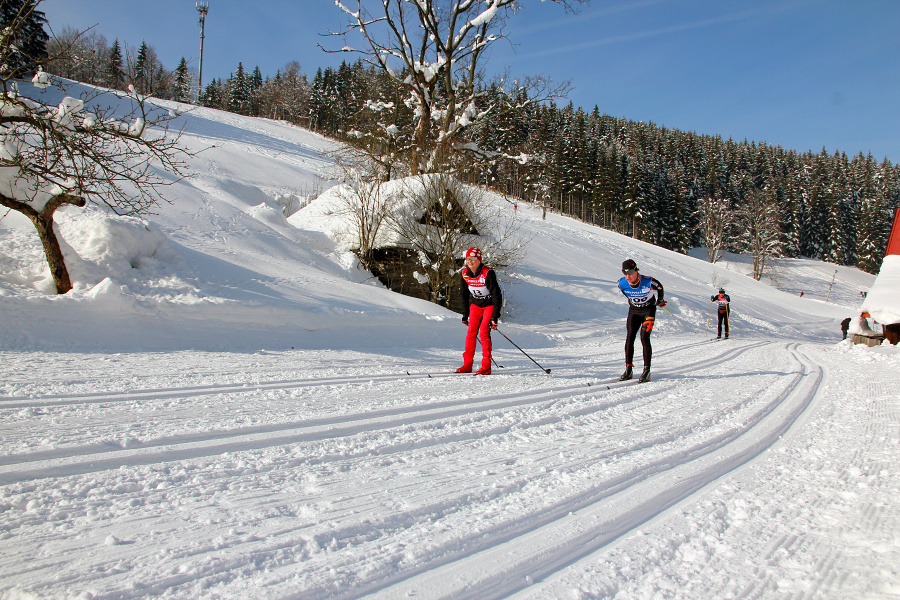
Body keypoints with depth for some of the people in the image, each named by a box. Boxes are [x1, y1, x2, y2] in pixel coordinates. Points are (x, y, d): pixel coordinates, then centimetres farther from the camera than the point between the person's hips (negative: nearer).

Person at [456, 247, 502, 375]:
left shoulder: (487, 273, -25)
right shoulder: (464, 274, -8)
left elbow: (496, 295, -23)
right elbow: (463, 295, 7)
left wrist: (495, 317, -25)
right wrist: (465, 314, 6)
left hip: (490, 304, -5)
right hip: (476, 304, 5)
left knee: (484, 332, -16)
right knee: (471, 332, -5)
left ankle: (486, 366, -11)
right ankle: (467, 364, 0)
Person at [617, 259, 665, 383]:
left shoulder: (648, 282, -26)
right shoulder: (622, 283, -15)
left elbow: (659, 287, -2)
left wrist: (659, 300, 12)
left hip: (648, 310, -4)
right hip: (633, 310, 4)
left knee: (644, 337, -17)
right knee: (629, 338, -7)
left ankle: (647, 370, -13)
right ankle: (628, 369, 0)